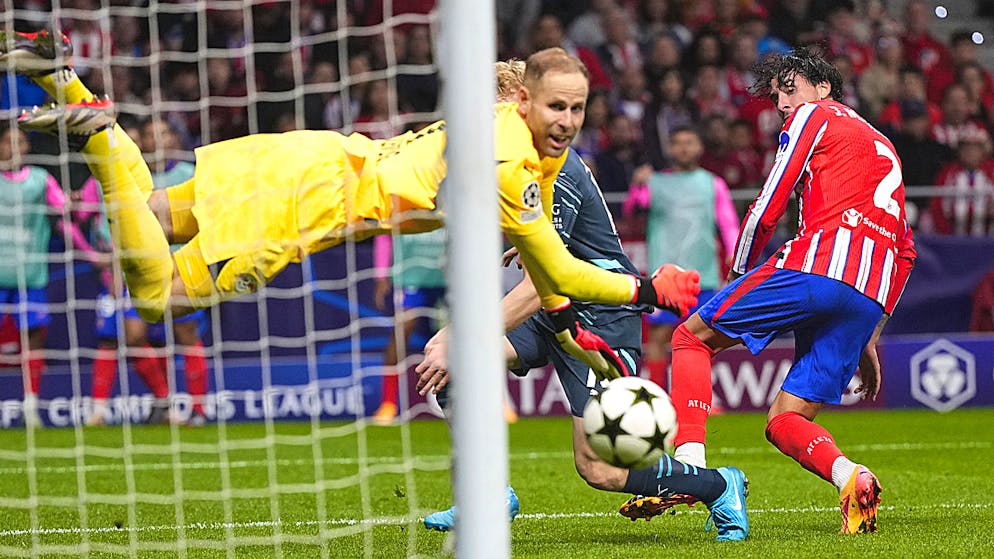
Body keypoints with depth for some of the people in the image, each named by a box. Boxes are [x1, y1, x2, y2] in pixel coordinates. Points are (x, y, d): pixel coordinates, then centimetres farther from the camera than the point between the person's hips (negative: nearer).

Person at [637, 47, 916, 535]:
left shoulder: (813, 116, 12)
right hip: (869, 301, 7)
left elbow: (767, 209, 6)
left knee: (692, 337, 6)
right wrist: (868, 339, 31)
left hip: (818, 263, -7)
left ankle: (688, 467, -12)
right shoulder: (882, 147, 34)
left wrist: (740, 276, 20)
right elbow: (905, 251, 32)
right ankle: (849, 477, -20)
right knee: (784, 422, 10)